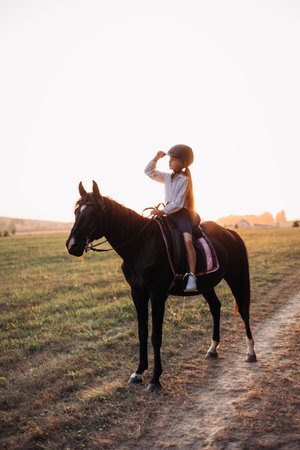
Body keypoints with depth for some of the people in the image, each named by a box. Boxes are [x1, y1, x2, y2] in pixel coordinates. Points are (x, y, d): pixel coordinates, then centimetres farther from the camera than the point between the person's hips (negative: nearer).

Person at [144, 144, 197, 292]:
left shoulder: (184, 180, -6)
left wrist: (163, 211, -21)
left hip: (181, 214, -7)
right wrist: (156, 158, 11)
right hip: (168, 214, 7)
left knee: (187, 241, -28)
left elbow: (178, 203, -14)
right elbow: (149, 172, 22)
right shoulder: (167, 177, 15)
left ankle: (191, 276, -33)